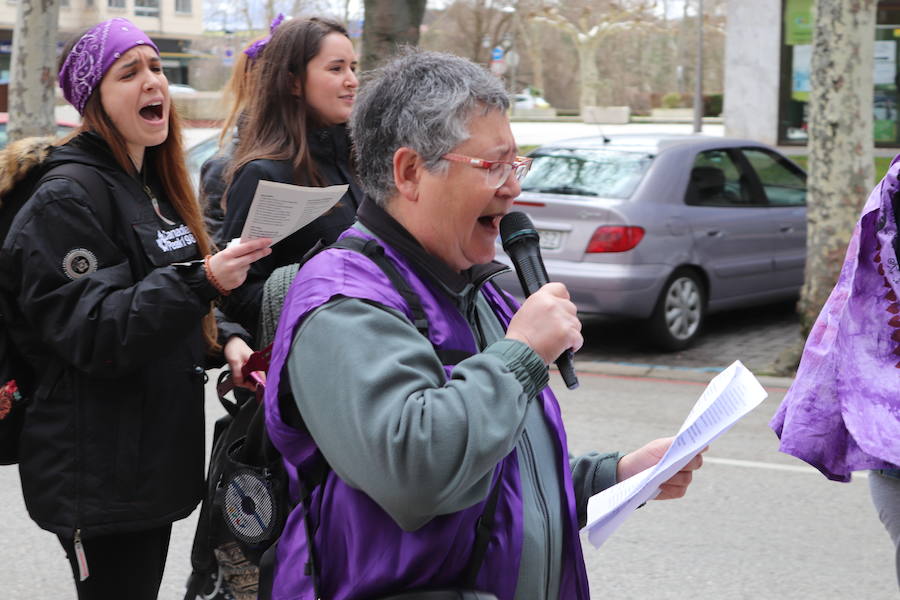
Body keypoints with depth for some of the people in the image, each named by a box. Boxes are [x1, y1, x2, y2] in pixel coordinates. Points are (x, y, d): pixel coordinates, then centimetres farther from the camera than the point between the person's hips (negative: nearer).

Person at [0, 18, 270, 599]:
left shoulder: (155, 187, 15)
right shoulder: (67, 199, -13)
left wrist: (226, 340, 6)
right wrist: (202, 281, -32)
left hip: (154, 459, 9)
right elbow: (93, 334, -22)